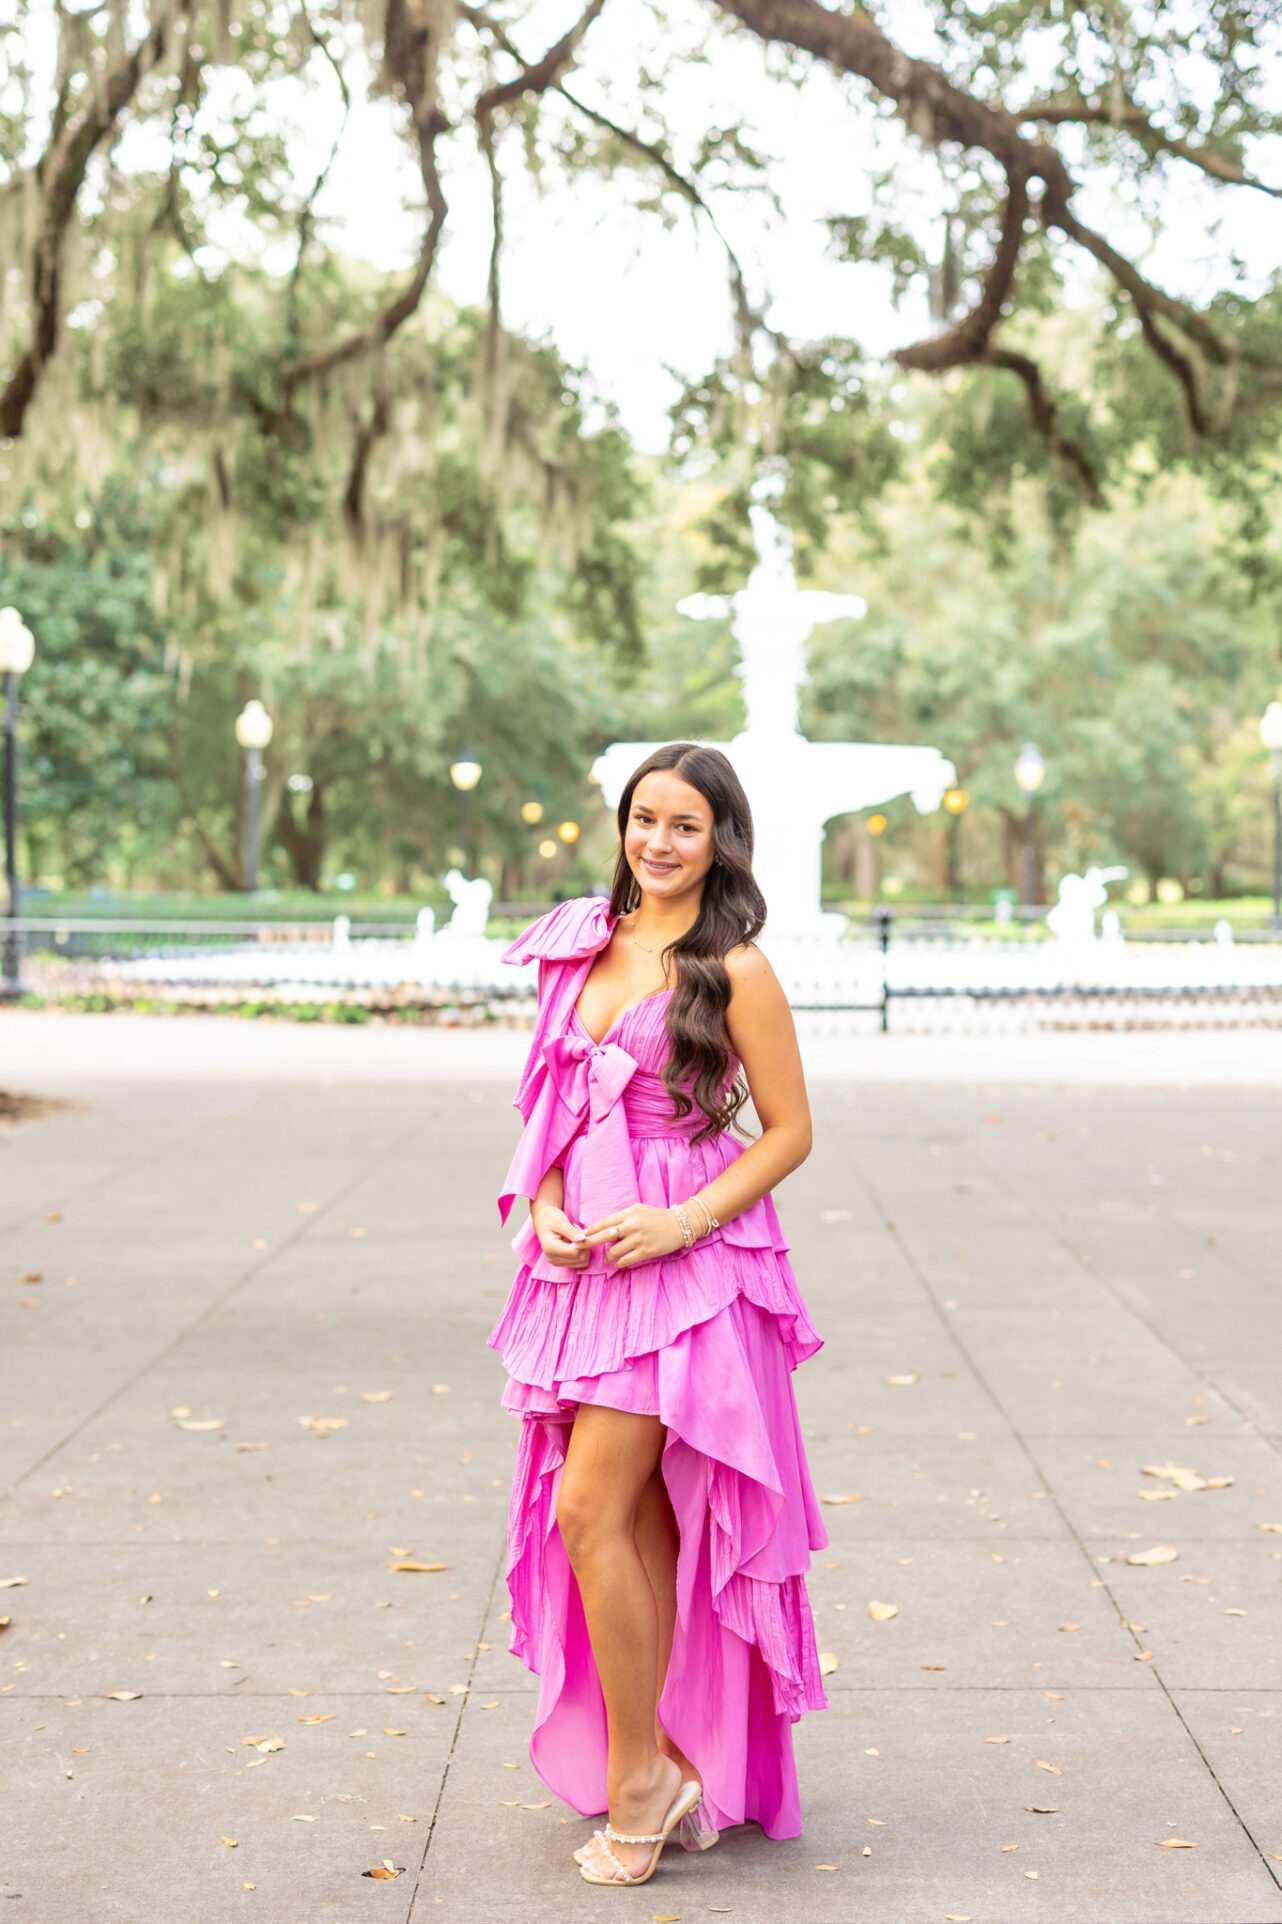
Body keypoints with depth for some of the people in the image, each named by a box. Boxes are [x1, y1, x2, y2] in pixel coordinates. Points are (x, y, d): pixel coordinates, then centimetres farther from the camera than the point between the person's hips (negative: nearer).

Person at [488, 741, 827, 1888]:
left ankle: (638, 1777, 2)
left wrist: (682, 1220, -15)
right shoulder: (582, 947, 11)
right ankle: (675, 1771, 21)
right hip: (584, 1265, 6)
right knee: (642, 1530, 10)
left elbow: (790, 1132, -5)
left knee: (589, 1514, -11)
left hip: (684, 1266, -6)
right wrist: (546, 1208, 0)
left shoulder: (734, 970, -7)